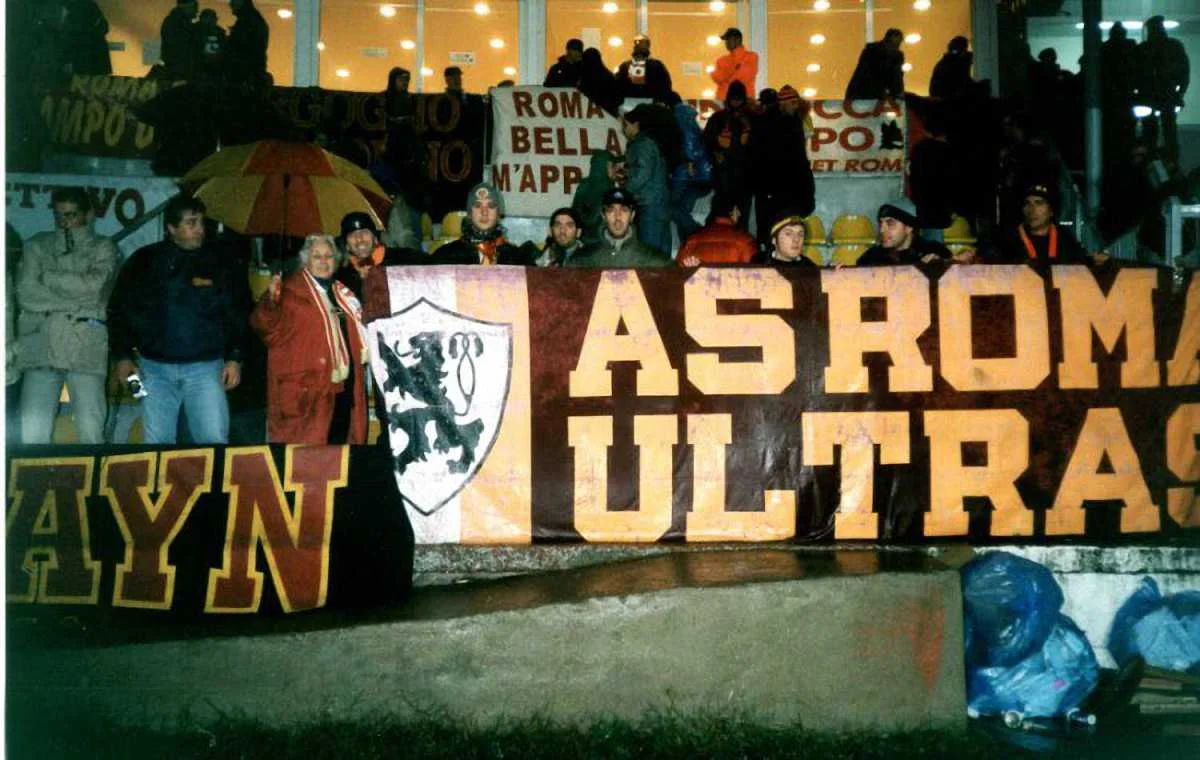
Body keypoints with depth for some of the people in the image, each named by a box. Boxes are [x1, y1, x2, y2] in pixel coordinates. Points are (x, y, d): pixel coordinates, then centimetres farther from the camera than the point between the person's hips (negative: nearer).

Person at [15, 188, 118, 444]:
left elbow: (93, 286, -6)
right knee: (32, 432, -6)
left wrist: (49, 276, 3)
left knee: (91, 431, -7)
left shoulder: (103, 248, 12)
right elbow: (25, 293, 2)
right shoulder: (37, 245, 15)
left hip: (87, 346, -1)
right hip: (41, 344, 1)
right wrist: (76, 302, -5)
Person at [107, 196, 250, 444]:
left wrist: (234, 358, -2)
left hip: (205, 367, -1)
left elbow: (238, 315, 5)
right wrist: (123, 356, 3)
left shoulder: (220, 262, 3)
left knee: (214, 440, -6)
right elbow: (119, 310, 10)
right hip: (155, 368, 1)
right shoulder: (144, 262, 5)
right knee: (156, 443, 6)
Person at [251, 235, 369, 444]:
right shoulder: (290, 289, -5)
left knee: (341, 440, 13)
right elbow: (266, 325, -15)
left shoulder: (341, 292, 16)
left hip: (344, 385, 7)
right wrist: (271, 300, -34)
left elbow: (357, 330, 30)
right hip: (306, 387, -6)